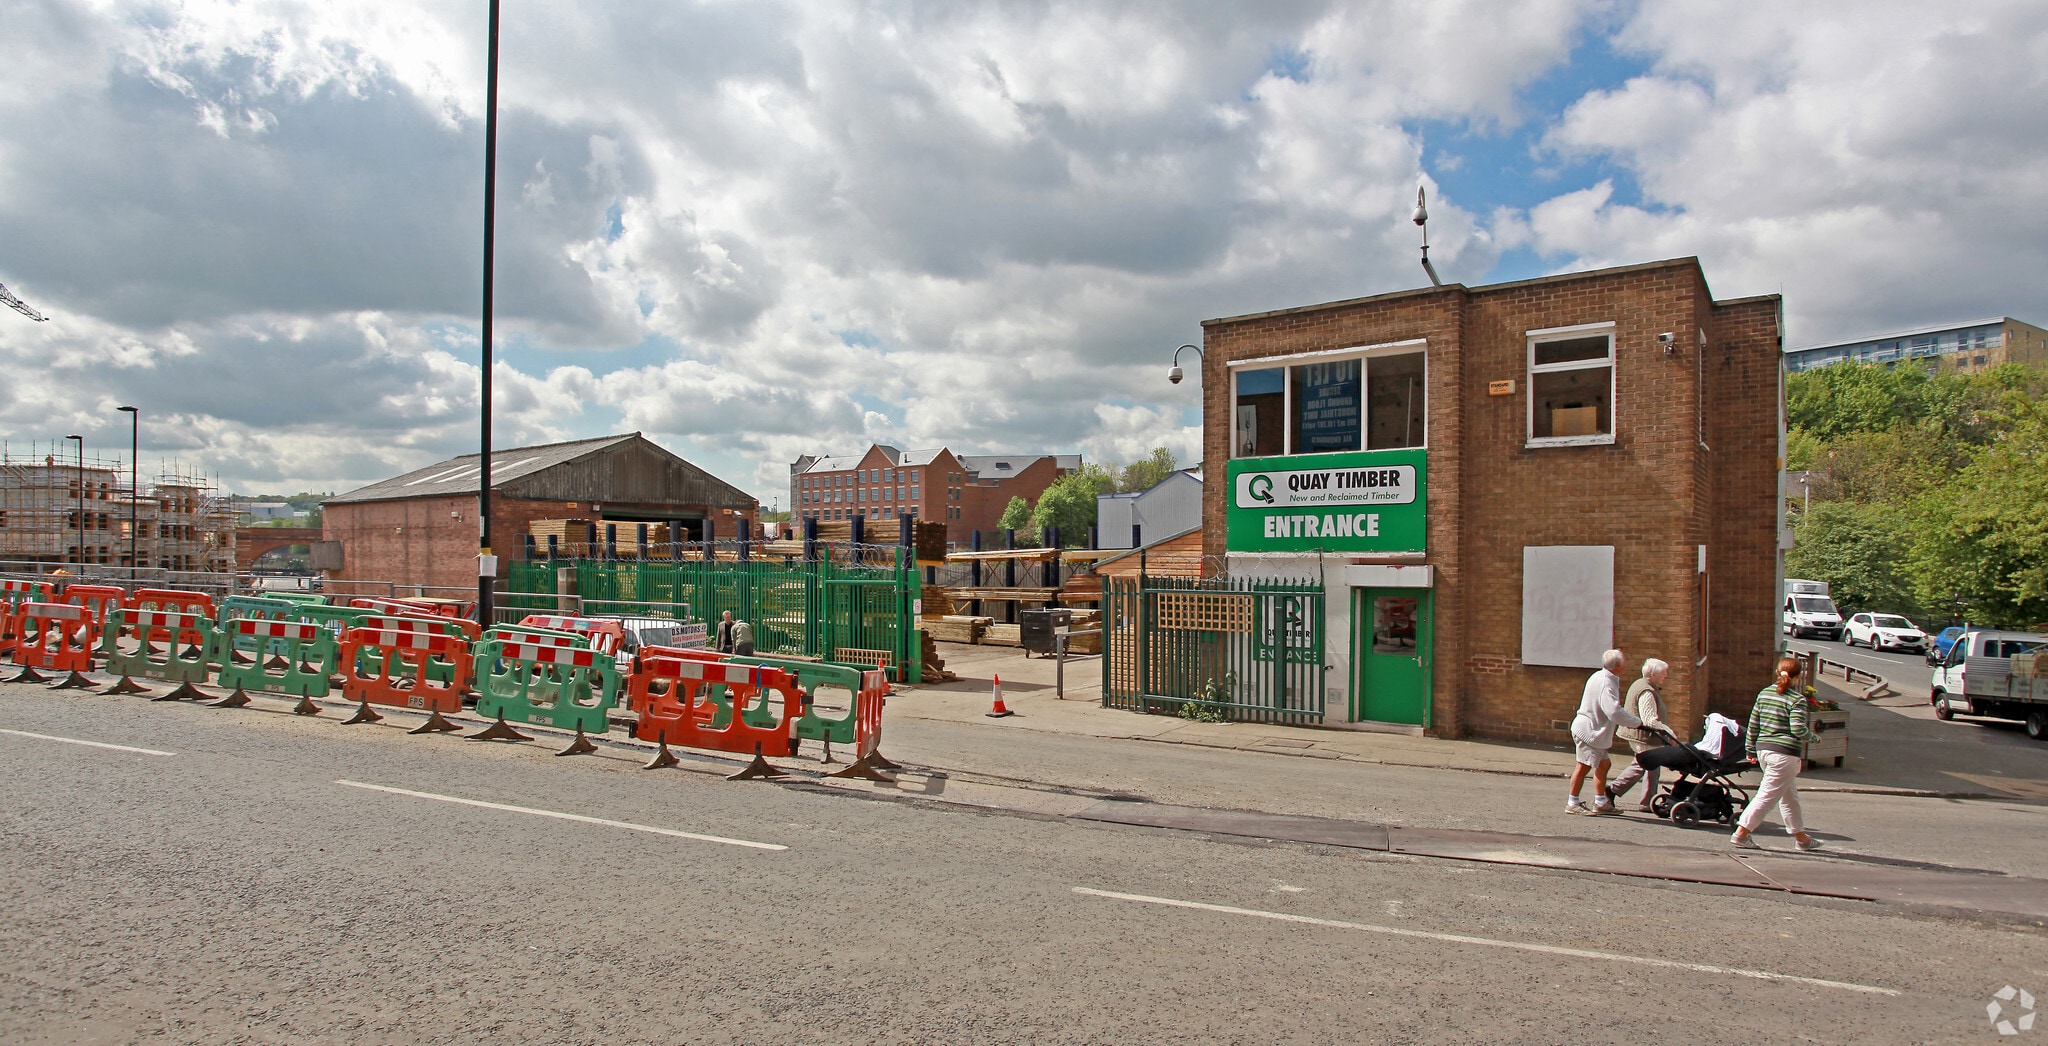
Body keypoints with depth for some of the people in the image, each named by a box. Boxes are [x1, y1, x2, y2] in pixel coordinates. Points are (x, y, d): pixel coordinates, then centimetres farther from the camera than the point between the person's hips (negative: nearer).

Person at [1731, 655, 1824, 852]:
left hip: (1764, 750, 7)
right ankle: (1741, 834, -5)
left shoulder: (1764, 693, 8)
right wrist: (1811, 735, 4)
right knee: (1768, 795, -3)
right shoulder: (1797, 699, -11)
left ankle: (1801, 837, 29)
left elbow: (1753, 724, 9)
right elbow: (1798, 730, -17)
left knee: (1789, 795, 20)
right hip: (1785, 753, -7)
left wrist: (1751, 750, 17)